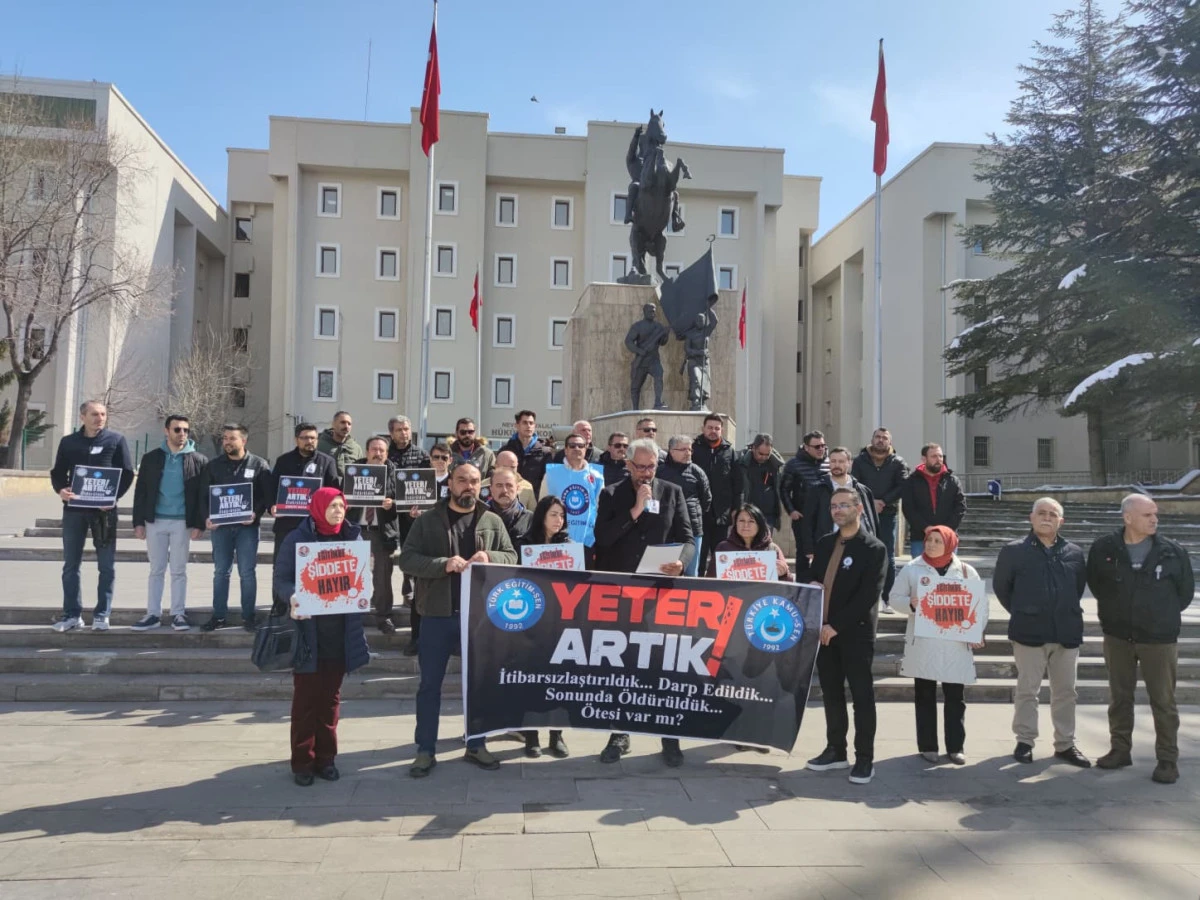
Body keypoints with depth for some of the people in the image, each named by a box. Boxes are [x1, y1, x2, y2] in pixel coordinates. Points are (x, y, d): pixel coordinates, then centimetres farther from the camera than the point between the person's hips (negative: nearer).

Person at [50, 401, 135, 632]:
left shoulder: (116, 440, 1)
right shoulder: (68, 441, 9)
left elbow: (127, 473, -1)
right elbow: (58, 472, 12)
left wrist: (113, 497, -15)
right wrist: (60, 489, -10)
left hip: (104, 510, -2)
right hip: (74, 509, 3)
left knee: (106, 566, 2)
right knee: (71, 564, 7)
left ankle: (102, 614, 10)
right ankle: (72, 614, 16)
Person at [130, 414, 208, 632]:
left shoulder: (198, 460, 2)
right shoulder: (151, 457, 6)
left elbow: (203, 495, 0)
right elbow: (141, 491, 6)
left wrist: (199, 524, -7)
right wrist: (138, 522, -1)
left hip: (182, 522, -1)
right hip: (155, 520, 1)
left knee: (179, 571, 4)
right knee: (156, 570, 7)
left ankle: (178, 614, 11)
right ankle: (153, 614, 12)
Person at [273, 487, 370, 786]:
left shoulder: (352, 537, 6)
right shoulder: (297, 538, -5)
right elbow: (281, 578, -7)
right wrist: (292, 597, -27)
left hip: (340, 630, 3)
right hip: (308, 629, -3)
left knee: (330, 696, 11)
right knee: (306, 697, 3)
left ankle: (325, 758, 21)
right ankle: (303, 761, 14)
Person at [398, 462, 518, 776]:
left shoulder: (492, 521, 6)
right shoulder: (427, 520, 0)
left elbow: (512, 557, 5)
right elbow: (407, 559, -7)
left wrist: (490, 557, -16)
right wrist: (443, 564, -21)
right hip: (437, 614, -2)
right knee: (430, 683, 7)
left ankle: (476, 745, 27)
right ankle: (425, 751, 19)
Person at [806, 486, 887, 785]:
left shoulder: (874, 548, -8)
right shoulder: (824, 544, 11)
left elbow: (869, 596, -15)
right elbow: (813, 581, 19)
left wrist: (837, 625, -18)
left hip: (855, 633, -6)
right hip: (824, 631, 6)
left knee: (862, 696, 3)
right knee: (831, 694, 12)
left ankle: (864, 759, 12)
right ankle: (835, 750, 24)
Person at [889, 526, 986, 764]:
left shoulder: (966, 571, 3)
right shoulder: (912, 569, 1)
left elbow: (981, 604, 6)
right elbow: (894, 597, 5)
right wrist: (910, 604, -16)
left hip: (956, 645, 1)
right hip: (922, 644, 0)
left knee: (955, 698, 6)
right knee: (924, 697, 7)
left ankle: (955, 747, 17)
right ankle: (927, 746, 16)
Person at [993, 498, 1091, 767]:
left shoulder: (1075, 553, 5)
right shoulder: (1014, 551, -4)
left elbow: (1080, 586, 18)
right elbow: (1001, 586, 5)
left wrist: (1066, 613, 13)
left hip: (1067, 632, 3)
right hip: (1029, 632, -3)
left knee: (1065, 691, 11)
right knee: (1027, 690, 4)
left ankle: (1065, 744, 22)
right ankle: (1025, 741, 15)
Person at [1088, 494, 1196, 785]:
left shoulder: (1173, 551, -8)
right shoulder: (1104, 548, -6)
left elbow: (1186, 591, 6)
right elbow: (1095, 583, 10)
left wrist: (1163, 615, 10)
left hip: (1159, 638, -1)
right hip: (1118, 636, 2)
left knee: (1163, 701, 4)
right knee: (1119, 697, 12)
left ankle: (1168, 760, 14)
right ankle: (1120, 750, 25)